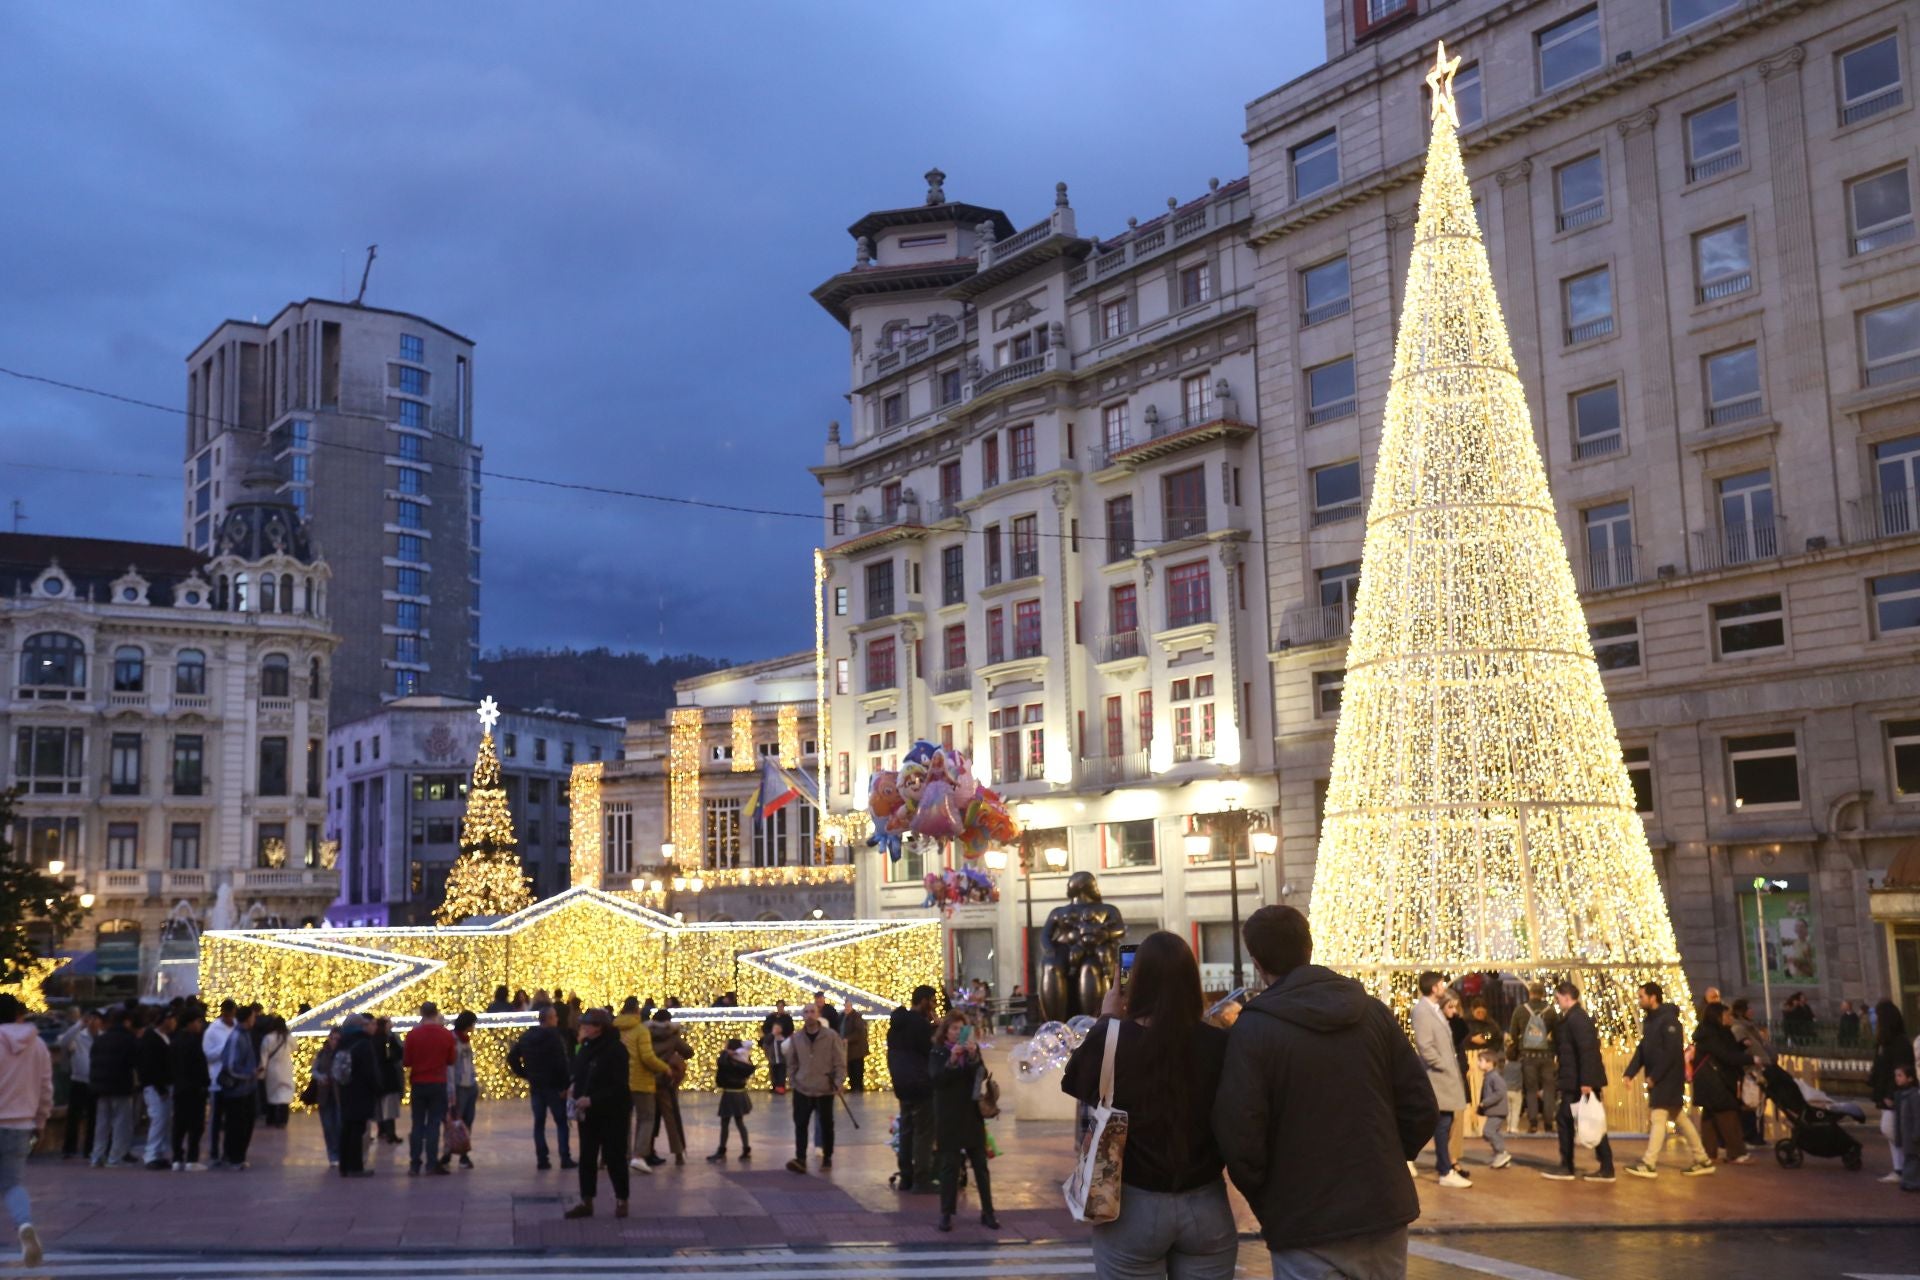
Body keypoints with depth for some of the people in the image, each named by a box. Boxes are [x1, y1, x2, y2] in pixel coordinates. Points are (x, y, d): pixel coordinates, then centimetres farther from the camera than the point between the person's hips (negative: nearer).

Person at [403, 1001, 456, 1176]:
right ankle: (432, 1163, -1)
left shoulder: (413, 1034, -8)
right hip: (438, 1083, 0)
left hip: (418, 1083, 0)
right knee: (434, 1124, 4)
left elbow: (406, 1061, -3)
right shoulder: (446, 1035, -5)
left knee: (418, 1124, 9)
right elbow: (451, 1060, 3)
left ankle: (414, 1163, 7)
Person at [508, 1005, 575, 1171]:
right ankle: (565, 1158, 2)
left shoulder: (526, 1036, 6)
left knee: (539, 1123, 11)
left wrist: (525, 1074, 12)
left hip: (535, 1086, 5)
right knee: (562, 1123, 4)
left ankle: (541, 1159, 8)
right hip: (554, 1086, -5)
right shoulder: (554, 1037, -15)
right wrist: (565, 1084, -12)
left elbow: (512, 1058, 9)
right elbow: (560, 1063, -22)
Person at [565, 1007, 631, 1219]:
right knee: (587, 1158, 9)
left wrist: (592, 1100, -26)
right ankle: (586, 1202, 16)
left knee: (614, 1157, 1)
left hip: (612, 1113, -7)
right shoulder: (586, 1046, 6)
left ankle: (621, 1201, 13)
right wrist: (574, 1087, 1)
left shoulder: (615, 1049, -17)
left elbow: (619, 1086, -21)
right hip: (588, 1112, 7)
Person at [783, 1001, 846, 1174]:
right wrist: (793, 1079, 2)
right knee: (800, 1124, -4)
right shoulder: (796, 1038, 2)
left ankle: (827, 1157, 21)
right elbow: (792, 1063, 11)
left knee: (826, 1125, 8)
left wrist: (840, 1082, -16)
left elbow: (840, 1061, -8)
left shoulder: (831, 1036, -7)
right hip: (802, 1089, 2)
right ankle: (800, 1159, -5)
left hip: (825, 1089, -2)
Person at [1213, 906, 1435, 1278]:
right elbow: (1422, 1111, 3)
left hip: (1306, 1229, -4)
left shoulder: (1252, 1030, -12)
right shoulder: (1374, 1012, 2)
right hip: (1384, 1214, 5)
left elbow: (1239, 1138, -15)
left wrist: (1264, 1202, 1)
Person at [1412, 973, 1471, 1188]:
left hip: (1447, 1074, 9)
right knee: (1442, 1123, -6)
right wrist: (1443, 1066, -16)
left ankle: (1443, 1163, 23)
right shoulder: (1422, 1010, -15)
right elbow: (1424, 1046, -21)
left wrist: (1452, 1067, 12)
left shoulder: (1435, 1009, 15)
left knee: (1446, 1122, 14)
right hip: (1438, 1075, -9)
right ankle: (1446, 1172, -3)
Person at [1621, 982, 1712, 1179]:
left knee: (1658, 1117, -9)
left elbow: (1672, 1052, -21)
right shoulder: (1649, 1021, 12)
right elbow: (1642, 1049, 12)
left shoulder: (1668, 1020, -16)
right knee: (1679, 1117, 13)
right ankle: (1702, 1160, 20)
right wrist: (1630, 1073, 2)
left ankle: (1649, 1164, -8)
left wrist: (1653, 1076, -20)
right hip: (1656, 1079, 9)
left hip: (1669, 1078, -9)